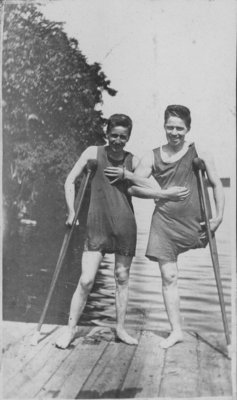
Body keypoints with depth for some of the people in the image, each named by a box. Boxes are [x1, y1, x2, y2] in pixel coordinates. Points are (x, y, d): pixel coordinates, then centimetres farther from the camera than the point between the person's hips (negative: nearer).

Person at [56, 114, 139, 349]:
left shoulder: (133, 161, 6)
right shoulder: (93, 153, 2)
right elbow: (70, 182, 5)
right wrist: (72, 212, -1)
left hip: (125, 225, 2)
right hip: (97, 224, -2)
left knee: (122, 278, 9)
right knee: (86, 280, -7)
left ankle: (120, 328, 25)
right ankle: (70, 328, 9)